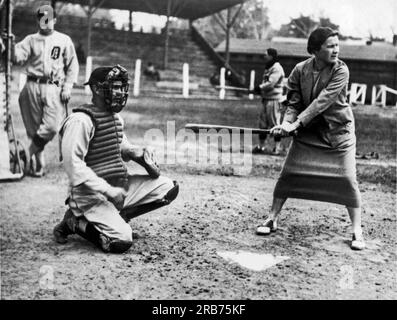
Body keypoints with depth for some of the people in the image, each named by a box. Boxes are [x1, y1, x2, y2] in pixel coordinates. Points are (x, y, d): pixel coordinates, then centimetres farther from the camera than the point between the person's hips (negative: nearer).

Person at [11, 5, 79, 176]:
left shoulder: (64, 40, 9)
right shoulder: (31, 40, 11)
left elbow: (72, 65, 10)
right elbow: (17, 58, -2)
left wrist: (67, 87, 0)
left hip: (54, 88, -1)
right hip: (33, 87, 1)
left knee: (52, 126, -15)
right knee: (34, 127, 4)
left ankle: (32, 151, 10)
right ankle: (37, 165, 15)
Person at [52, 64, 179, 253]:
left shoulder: (115, 116, 12)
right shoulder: (80, 120, -16)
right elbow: (73, 165, -22)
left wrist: (138, 153, 4)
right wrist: (108, 191, -25)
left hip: (122, 185, 9)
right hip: (91, 194, -8)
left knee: (168, 188, -1)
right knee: (122, 241, -23)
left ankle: (113, 218, 3)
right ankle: (75, 222, 2)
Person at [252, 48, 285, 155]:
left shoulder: (277, 68, -12)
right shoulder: (268, 68, 18)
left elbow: (270, 84, -19)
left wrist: (259, 87, -8)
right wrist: (261, 87, 4)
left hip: (274, 100, -9)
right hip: (265, 99, 9)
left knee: (275, 124, -5)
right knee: (262, 124, 11)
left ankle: (277, 147, 0)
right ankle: (260, 146, 18)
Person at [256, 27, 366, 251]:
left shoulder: (341, 70, -17)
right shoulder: (301, 70, -7)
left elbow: (323, 101, -25)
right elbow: (294, 103, -4)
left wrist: (296, 123, -31)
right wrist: (286, 123, -24)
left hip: (339, 131, -2)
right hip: (308, 131, 3)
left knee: (348, 179, -8)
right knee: (288, 174, 1)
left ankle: (357, 231, 6)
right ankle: (273, 219, 18)